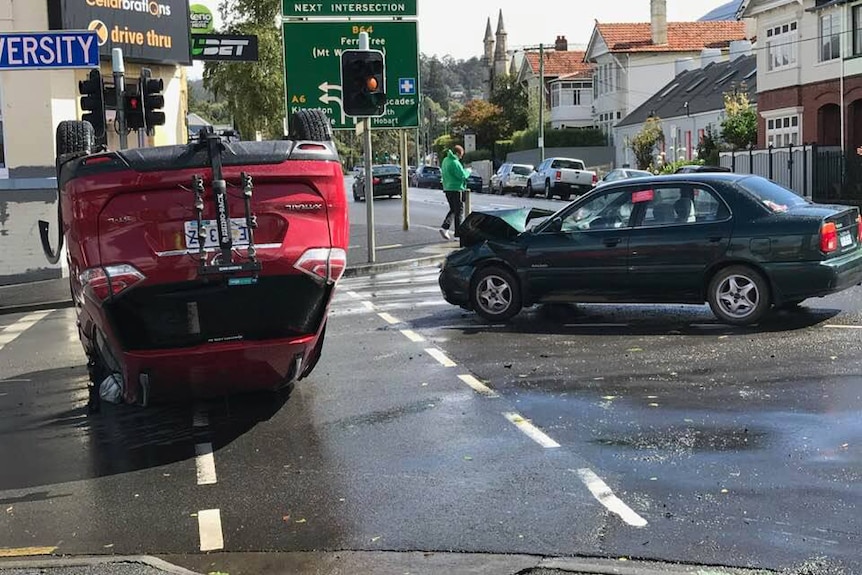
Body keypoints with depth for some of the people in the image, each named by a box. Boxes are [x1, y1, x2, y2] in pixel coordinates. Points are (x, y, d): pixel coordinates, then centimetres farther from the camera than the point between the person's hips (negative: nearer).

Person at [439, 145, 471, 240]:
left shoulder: (445, 160, 10)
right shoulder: (455, 163, -19)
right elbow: (463, 176, -21)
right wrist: (468, 171, -2)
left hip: (447, 189, 9)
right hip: (456, 189, -9)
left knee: (453, 210, 18)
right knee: (459, 211, 2)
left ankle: (444, 227, 3)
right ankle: (458, 233, 6)